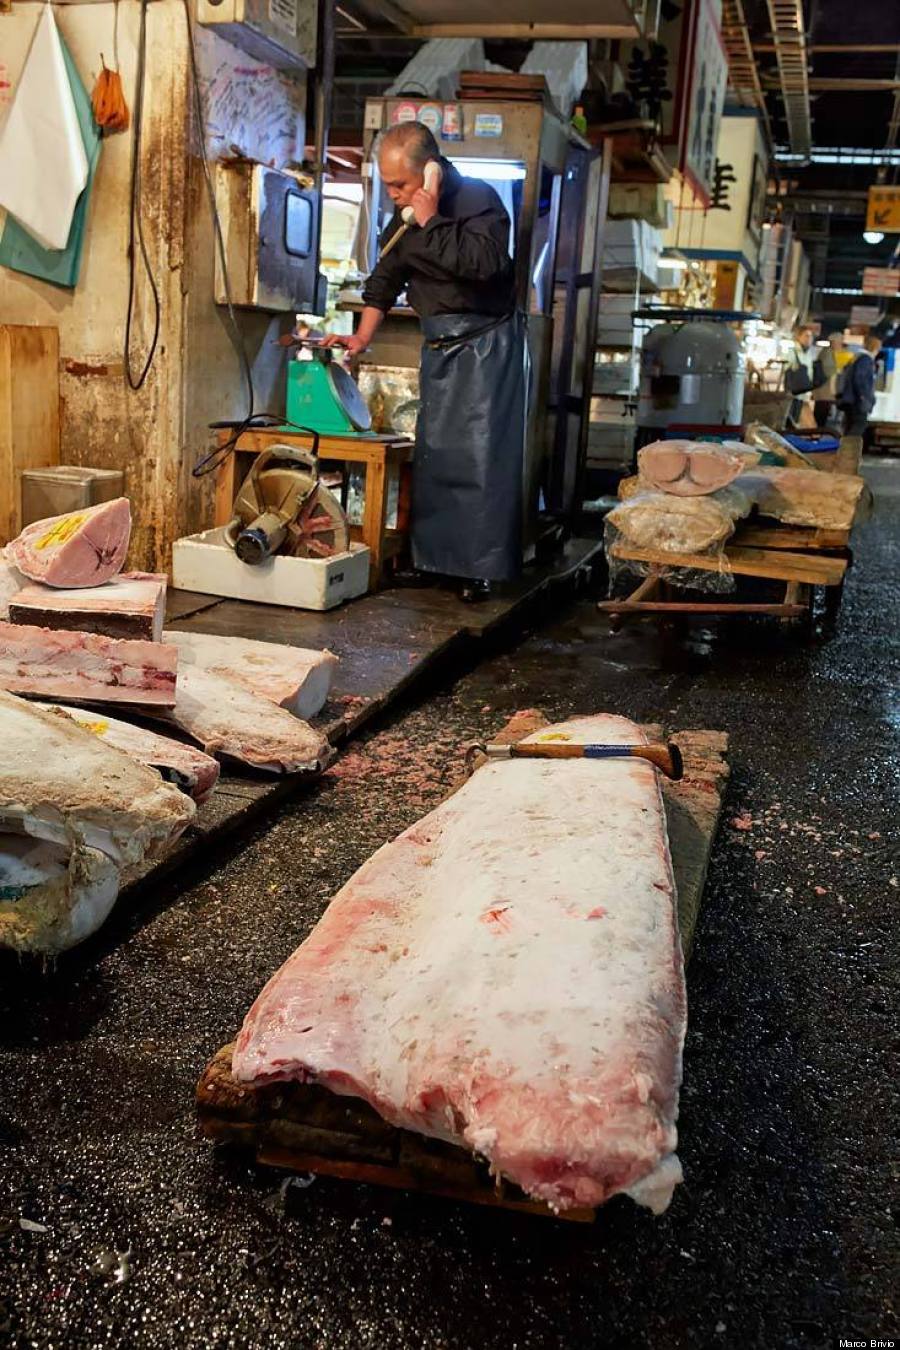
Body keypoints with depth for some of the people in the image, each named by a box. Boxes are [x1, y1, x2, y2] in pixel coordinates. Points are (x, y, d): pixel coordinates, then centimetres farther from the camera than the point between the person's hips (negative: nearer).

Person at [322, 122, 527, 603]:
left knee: (479, 456, -10)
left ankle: (482, 568, -6)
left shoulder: (477, 199, -14)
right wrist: (363, 336, 9)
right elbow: (385, 275, 17)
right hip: (439, 347, 8)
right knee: (431, 455, 8)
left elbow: (485, 262, -32)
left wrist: (431, 223, -25)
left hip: (484, 343, -8)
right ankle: (432, 558, 15)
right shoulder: (405, 214, 10)